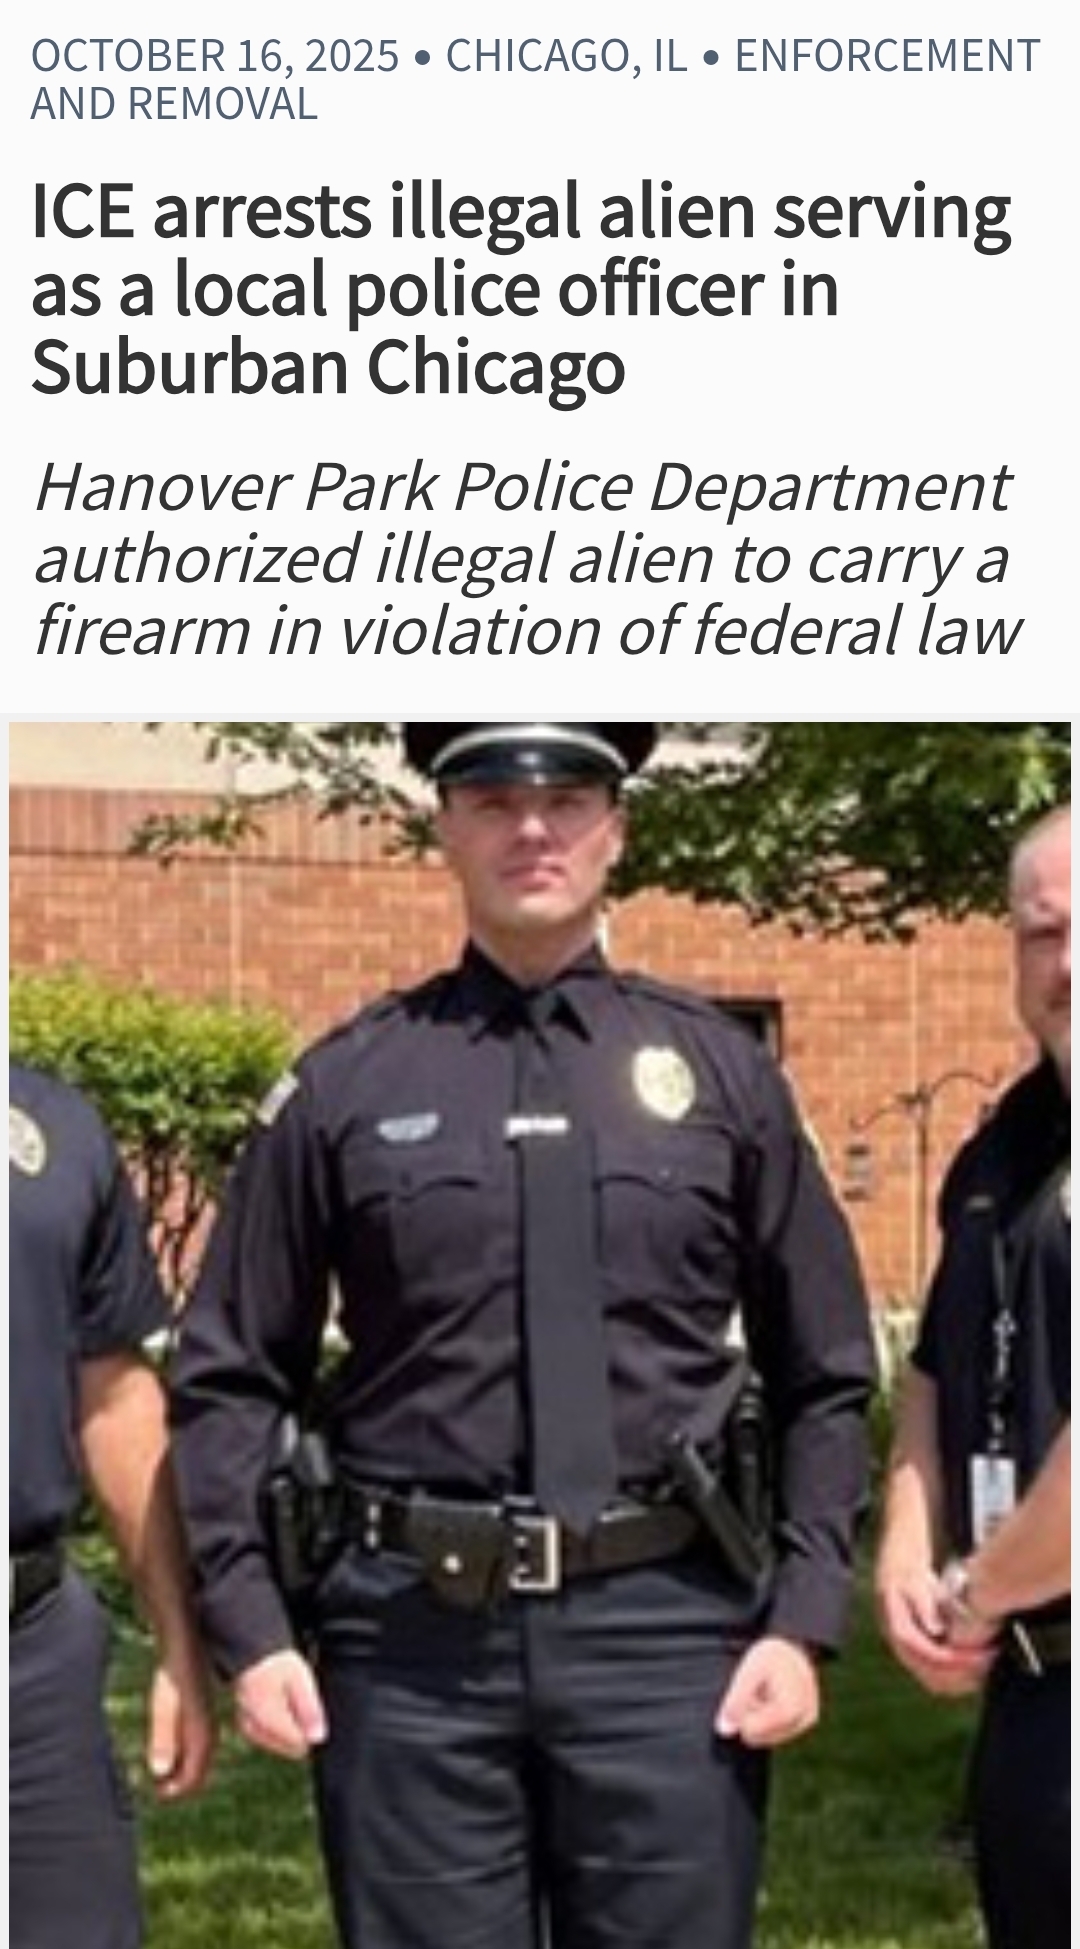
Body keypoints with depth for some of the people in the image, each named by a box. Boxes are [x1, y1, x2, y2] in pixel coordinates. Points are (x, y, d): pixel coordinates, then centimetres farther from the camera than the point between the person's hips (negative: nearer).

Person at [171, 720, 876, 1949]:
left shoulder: (719, 1070, 7)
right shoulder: (345, 1085, 4)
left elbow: (824, 1380, 9)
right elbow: (229, 1379, 6)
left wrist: (803, 1620, 0)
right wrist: (249, 1629, -2)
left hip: (665, 1628, 1)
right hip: (415, 1639, 0)